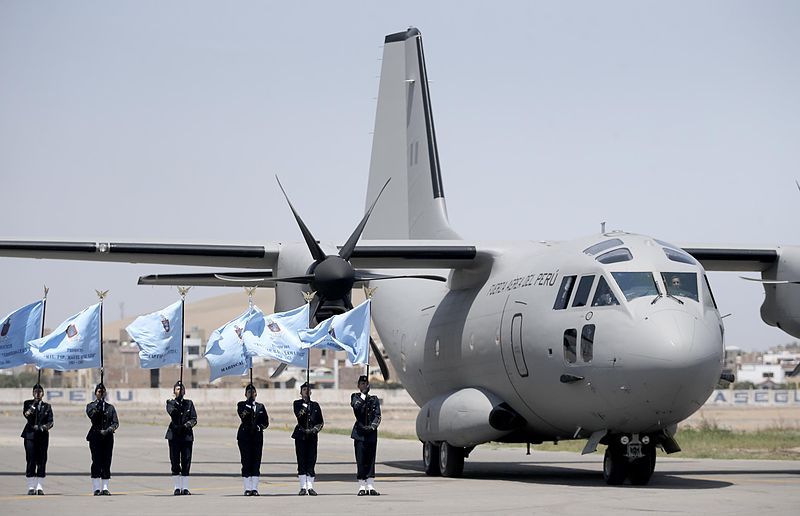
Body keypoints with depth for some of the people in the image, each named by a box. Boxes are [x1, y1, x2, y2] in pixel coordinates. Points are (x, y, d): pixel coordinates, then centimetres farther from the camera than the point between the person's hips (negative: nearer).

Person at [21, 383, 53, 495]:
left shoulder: (47, 406, 12)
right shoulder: (28, 403, 8)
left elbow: (50, 421, 5)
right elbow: (26, 414, -10)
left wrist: (46, 426, -15)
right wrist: (33, 405, -18)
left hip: (43, 436, 2)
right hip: (30, 435, -2)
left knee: (42, 461, 0)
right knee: (31, 460, -6)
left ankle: (39, 487, 5)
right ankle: (31, 487, -3)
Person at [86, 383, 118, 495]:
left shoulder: (110, 407, 14)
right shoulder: (91, 406, 9)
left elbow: (116, 423, 5)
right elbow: (91, 415, -13)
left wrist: (108, 430, -11)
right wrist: (98, 406, -22)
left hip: (108, 437, 2)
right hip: (95, 437, -2)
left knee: (107, 462, 0)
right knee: (96, 462, -7)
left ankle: (105, 488, 4)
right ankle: (96, 488, -5)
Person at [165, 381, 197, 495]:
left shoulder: (189, 403, 11)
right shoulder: (170, 402, 5)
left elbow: (194, 419, 5)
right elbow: (171, 412, -17)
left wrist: (188, 424, -15)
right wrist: (177, 403, -34)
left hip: (187, 435, 2)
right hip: (174, 434, -2)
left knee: (186, 462, 0)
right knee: (175, 462, -1)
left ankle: (185, 487, 5)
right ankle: (177, 487, 5)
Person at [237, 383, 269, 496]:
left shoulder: (260, 406, 13)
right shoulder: (241, 405, 4)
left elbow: (266, 422, 14)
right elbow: (242, 415, -16)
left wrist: (260, 427, -5)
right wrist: (249, 404, -22)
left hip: (257, 436, 3)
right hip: (244, 437, -3)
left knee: (256, 462, 0)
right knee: (246, 462, -4)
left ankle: (254, 488, 3)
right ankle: (247, 488, 0)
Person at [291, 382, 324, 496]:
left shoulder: (315, 405, 12)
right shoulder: (297, 403, 6)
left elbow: (321, 422, 12)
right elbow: (298, 415, -14)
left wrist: (315, 429, -5)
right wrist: (305, 406, -19)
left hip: (312, 436, 2)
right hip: (300, 436, -2)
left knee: (311, 460, -2)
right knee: (301, 461, -3)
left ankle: (310, 486, 1)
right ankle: (303, 487, -1)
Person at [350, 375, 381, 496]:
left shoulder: (374, 399, 13)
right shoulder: (355, 396, 8)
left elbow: (378, 416, 5)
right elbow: (356, 406, -13)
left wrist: (373, 426, -10)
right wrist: (363, 396, -19)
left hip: (371, 432, 2)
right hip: (359, 433, -2)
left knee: (371, 460, 0)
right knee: (360, 460, -4)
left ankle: (370, 486, 1)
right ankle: (362, 487, -1)